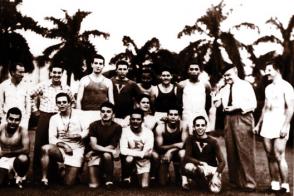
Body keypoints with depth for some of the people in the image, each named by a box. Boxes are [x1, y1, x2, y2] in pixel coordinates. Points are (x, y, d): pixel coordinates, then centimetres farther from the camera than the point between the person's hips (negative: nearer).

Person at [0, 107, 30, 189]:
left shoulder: (23, 131, -16)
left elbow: (26, 149, -25)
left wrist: (8, 151, -25)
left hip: (16, 158, -2)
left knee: (23, 158, -38)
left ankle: (19, 176, -6)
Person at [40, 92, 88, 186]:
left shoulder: (79, 114, 1)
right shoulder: (54, 118, 5)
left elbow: (87, 130, -3)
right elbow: (52, 138, -3)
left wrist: (79, 135, -23)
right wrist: (63, 145, -20)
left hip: (76, 149, -1)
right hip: (61, 149, 2)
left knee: (68, 183, -7)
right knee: (45, 148, -34)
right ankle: (44, 178, -22)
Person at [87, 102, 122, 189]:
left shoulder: (117, 127, -9)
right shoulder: (94, 125, -8)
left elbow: (112, 146, -9)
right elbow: (94, 146, -13)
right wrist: (111, 150, -25)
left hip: (108, 153, 0)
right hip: (95, 153, 0)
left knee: (107, 155, -37)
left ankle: (109, 180, -14)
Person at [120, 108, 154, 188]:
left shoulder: (148, 132, -11)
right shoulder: (125, 131, -13)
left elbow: (148, 153, -15)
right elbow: (123, 150, -21)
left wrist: (131, 152, -21)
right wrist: (140, 153, -24)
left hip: (143, 161, 1)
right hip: (130, 158, -1)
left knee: (144, 186, -11)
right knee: (128, 158, -35)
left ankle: (139, 176, 23)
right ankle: (126, 178, -7)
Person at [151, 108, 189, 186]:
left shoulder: (183, 126, -16)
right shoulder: (160, 128, -16)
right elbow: (159, 147, -18)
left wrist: (171, 151, -27)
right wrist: (175, 145, -29)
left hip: (177, 151, 1)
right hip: (164, 152, -1)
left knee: (182, 153, -37)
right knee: (162, 183, -11)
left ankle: (182, 178, -15)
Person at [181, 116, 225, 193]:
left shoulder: (213, 141, -6)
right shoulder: (191, 139, -2)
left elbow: (222, 162, -8)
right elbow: (187, 157, -12)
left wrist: (216, 175, -25)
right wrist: (202, 163, -25)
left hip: (212, 169, 0)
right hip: (197, 167, 1)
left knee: (215, 189, -29)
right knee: (188, 167, -35)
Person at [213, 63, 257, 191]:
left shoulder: (245, 85, 0)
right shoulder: (224, 88, 17)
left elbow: (253, 104, -7)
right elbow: (216, 104, 11)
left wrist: (237, 107, -17)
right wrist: (220, 89, 2)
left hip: (242, 118, -6)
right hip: (228, 119, 6)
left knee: (245, 151, -7)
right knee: (231, 152, 9)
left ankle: (249, 183, -1)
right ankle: (235, 181, 19)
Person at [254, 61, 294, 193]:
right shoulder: (268, 88, 17)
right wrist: (258, 124, 17)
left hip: (280, 125, -7)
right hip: (267, 126, 7)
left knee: (279, 156, -9)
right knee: (270, 157, 6)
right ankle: (274, 184, 12)